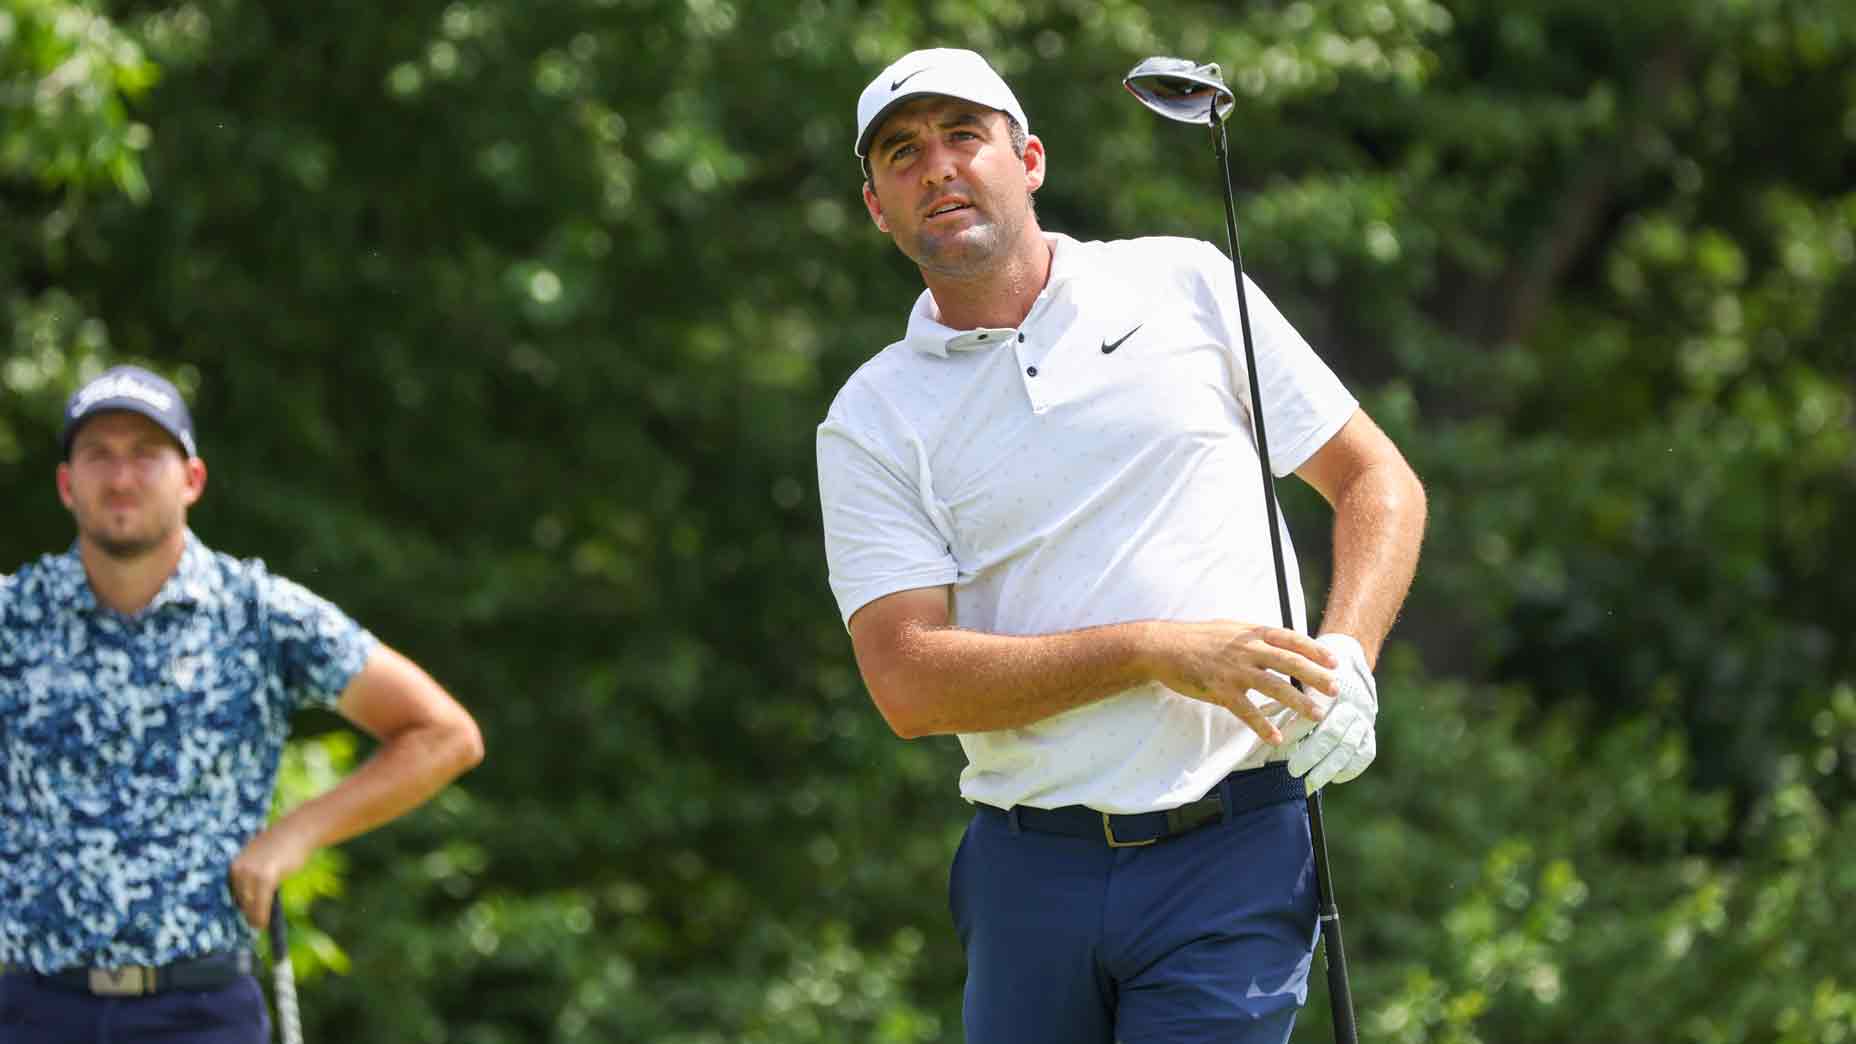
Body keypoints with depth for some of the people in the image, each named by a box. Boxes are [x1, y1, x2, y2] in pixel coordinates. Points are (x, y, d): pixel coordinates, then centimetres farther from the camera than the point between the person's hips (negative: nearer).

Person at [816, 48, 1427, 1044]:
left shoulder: (1186, 285, 8)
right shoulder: (872, 420, 6)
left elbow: (1376, 479, 12)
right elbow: (908, 681, -6)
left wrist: (1347, 657, -7)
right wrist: (1158, 650, -15)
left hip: (1232, 858, -2)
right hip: (1026, 875, 2)